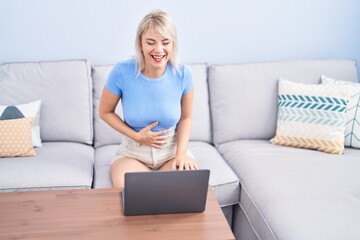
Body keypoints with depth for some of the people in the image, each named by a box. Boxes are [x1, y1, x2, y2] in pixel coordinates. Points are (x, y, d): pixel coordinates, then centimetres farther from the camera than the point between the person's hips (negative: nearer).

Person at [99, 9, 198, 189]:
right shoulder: (122, 72, -17)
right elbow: (105, 112, -1)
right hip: (133, 152, -1)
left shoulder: (183, 74, -13)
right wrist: (136, 136, -13)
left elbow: (186, 117, 2)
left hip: (173, 149, 1)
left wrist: (181, 154, -12)